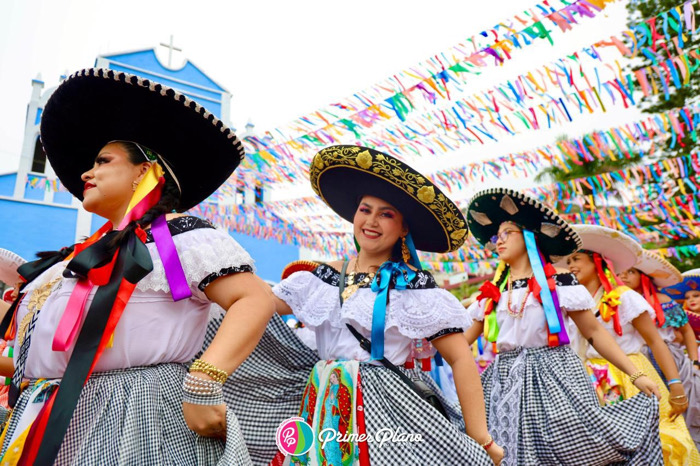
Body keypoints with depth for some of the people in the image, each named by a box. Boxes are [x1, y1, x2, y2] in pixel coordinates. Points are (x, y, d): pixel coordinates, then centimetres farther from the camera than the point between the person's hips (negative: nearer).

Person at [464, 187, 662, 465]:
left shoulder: (557, 281, -1)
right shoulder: (492, 292, 9)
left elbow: (594, 332, 0)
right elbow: (463, 339, 11)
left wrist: (635, 374, -6)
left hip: (552, 377, -3)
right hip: (506, 383, 3)